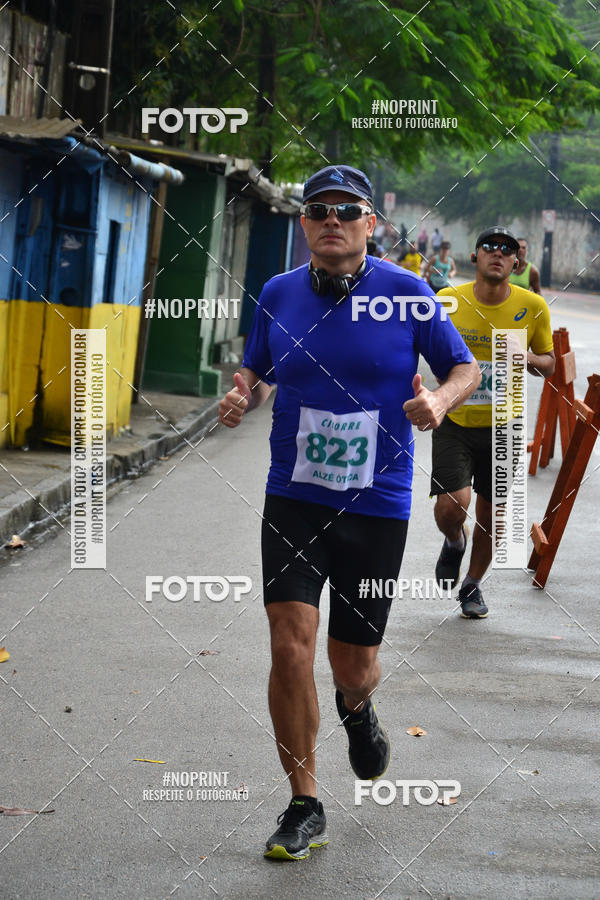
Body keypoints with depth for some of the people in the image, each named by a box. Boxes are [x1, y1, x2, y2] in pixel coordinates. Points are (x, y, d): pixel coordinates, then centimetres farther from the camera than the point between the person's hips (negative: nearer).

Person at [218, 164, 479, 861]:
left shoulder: (405, 293, -5)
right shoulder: (278, 295, 2)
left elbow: (464, 368, 5)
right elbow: (256, 368, 19)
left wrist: (439, 400, -17)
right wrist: (242, 396, -4)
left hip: (376, 507, -1)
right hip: (293, 500, 1)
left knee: (354, 664, 8)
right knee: (290, 647, -12)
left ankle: (356, 710, 48)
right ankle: (304, 808, 4)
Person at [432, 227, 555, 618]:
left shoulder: (533, 307, -6)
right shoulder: (447, 301, -7)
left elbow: (549, 363, 6)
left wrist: (529, 359, -17)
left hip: (503, 425, 1)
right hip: (455, 421, -1)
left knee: (490, 514, 9)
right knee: (451, 506, -17)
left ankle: (472, 586, 34)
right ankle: (454, 542, 21)